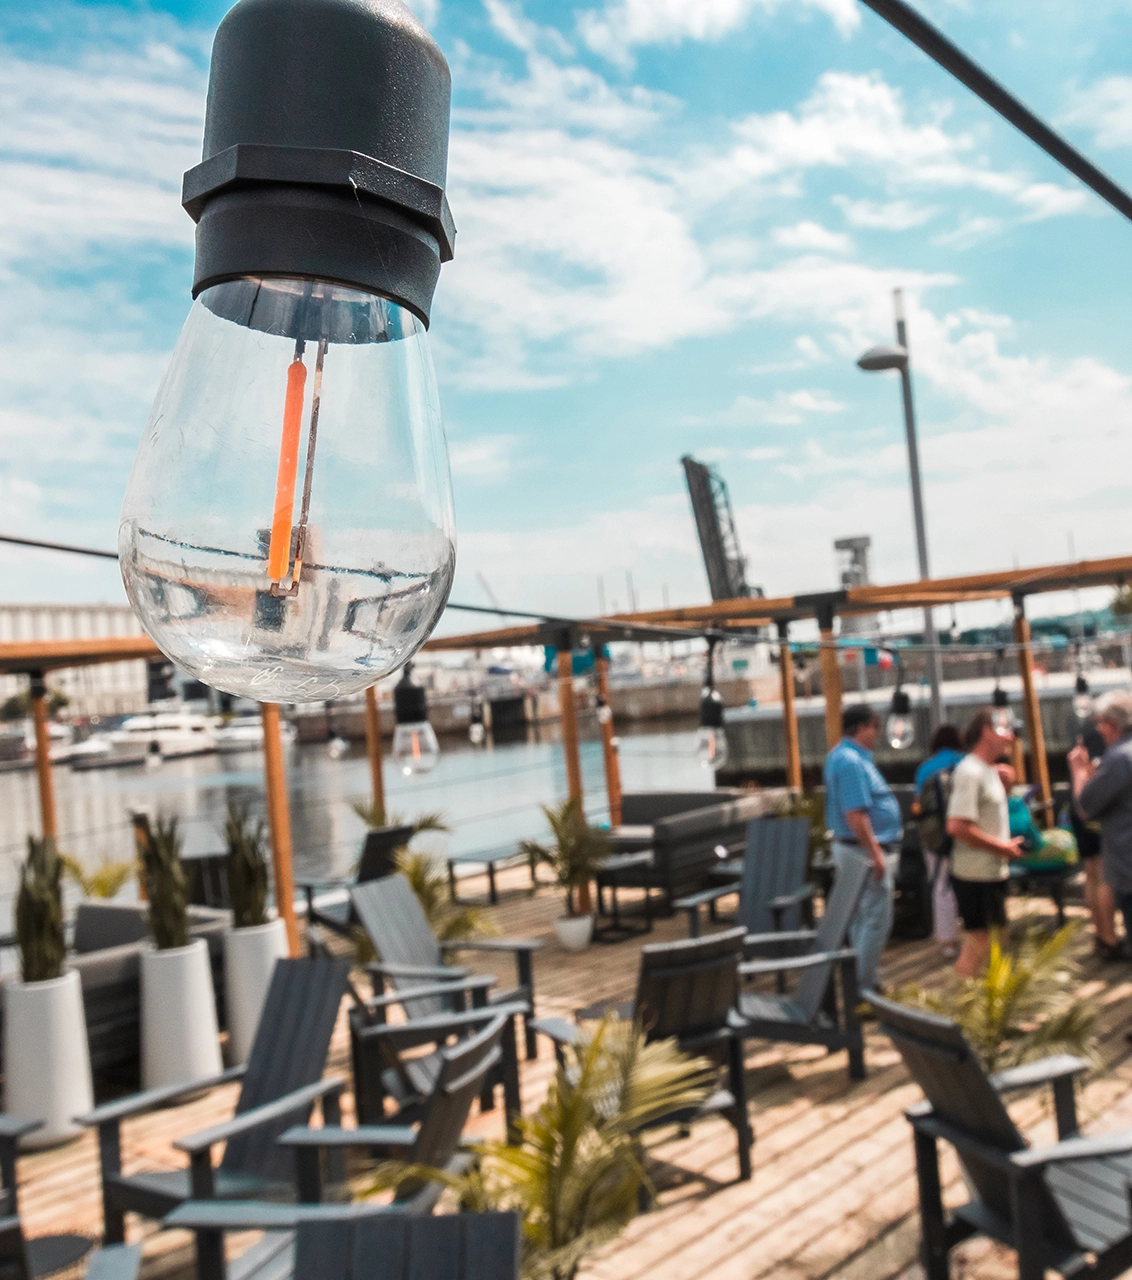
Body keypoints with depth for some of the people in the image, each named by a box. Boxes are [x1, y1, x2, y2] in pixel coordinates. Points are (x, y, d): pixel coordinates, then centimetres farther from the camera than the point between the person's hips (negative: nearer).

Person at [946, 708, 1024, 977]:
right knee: (978, 943, -4)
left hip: (993, 871, 10)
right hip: (976, 874, -10)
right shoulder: (969, 772, -18)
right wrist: (1001, 847, -18)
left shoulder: (989, 770, 14)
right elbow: (957, 826, -26)